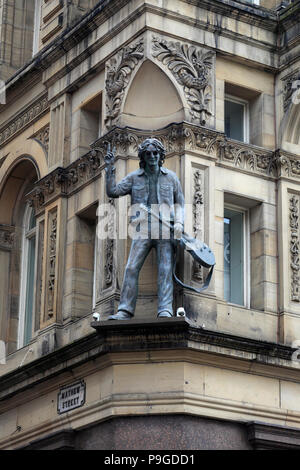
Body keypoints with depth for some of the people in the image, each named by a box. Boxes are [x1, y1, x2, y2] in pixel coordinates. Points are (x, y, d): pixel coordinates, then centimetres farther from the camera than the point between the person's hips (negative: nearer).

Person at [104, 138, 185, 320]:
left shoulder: (171, 177, 11)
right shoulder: (134, 178, 11)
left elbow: (180, 202, 13)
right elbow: (112, 192, 3)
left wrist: (179, 222, -3)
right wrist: (110, 168, -3)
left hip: (165, 229, -1)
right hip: (143, 229, 1)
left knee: (165, 270, -9)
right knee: (131, 268, -10)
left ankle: (165, 311, -13)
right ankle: (125, 311, -11)